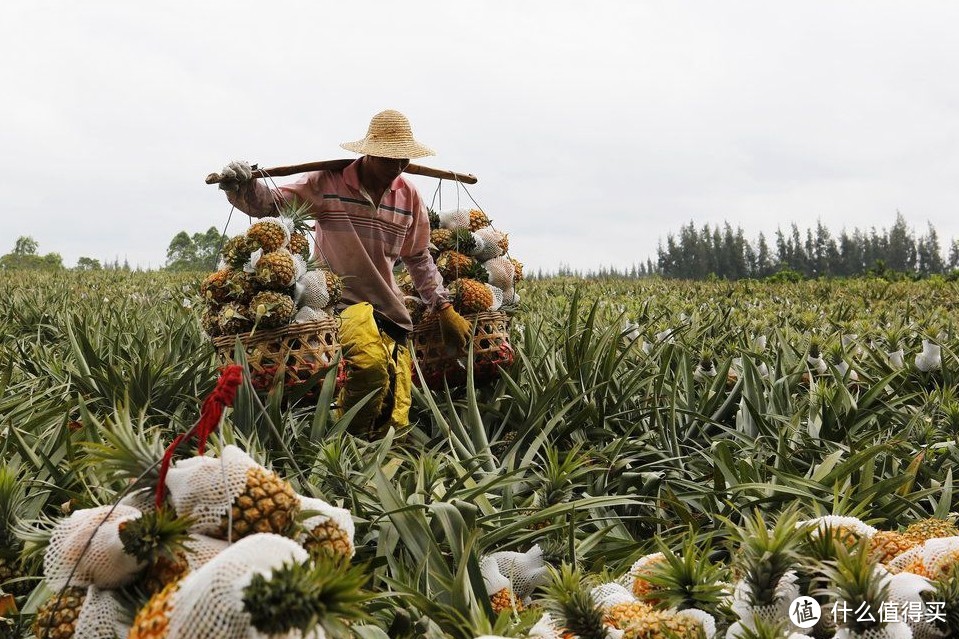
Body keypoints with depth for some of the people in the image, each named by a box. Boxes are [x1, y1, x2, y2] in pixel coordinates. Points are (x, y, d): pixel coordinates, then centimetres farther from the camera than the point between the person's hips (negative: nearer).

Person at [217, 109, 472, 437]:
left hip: (390, 310, 5)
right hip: (343, 300, -5)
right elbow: (269, 201, -4)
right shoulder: (328, 182, -5)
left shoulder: (409, 196, 8)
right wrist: (242, 186, -26)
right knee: (370, 364, -36)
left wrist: (444, 309, 18)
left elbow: (419, 258, 20)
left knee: (396, 420, 0)